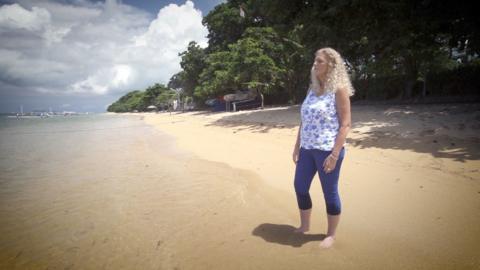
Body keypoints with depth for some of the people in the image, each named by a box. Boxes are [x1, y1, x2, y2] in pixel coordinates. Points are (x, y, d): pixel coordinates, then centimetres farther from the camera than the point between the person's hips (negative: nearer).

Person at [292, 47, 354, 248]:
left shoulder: (339, 90, -9)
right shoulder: (312, 88, 12)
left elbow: (345, 124, -13)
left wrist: (334, 155, -18)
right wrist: (297, 146, 13)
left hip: (327, 150, -7)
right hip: (307, 149, 8)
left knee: (330, 193, 6)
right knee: (300, 187, 15)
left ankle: (331, 235, 26)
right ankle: (304, 225, 37)